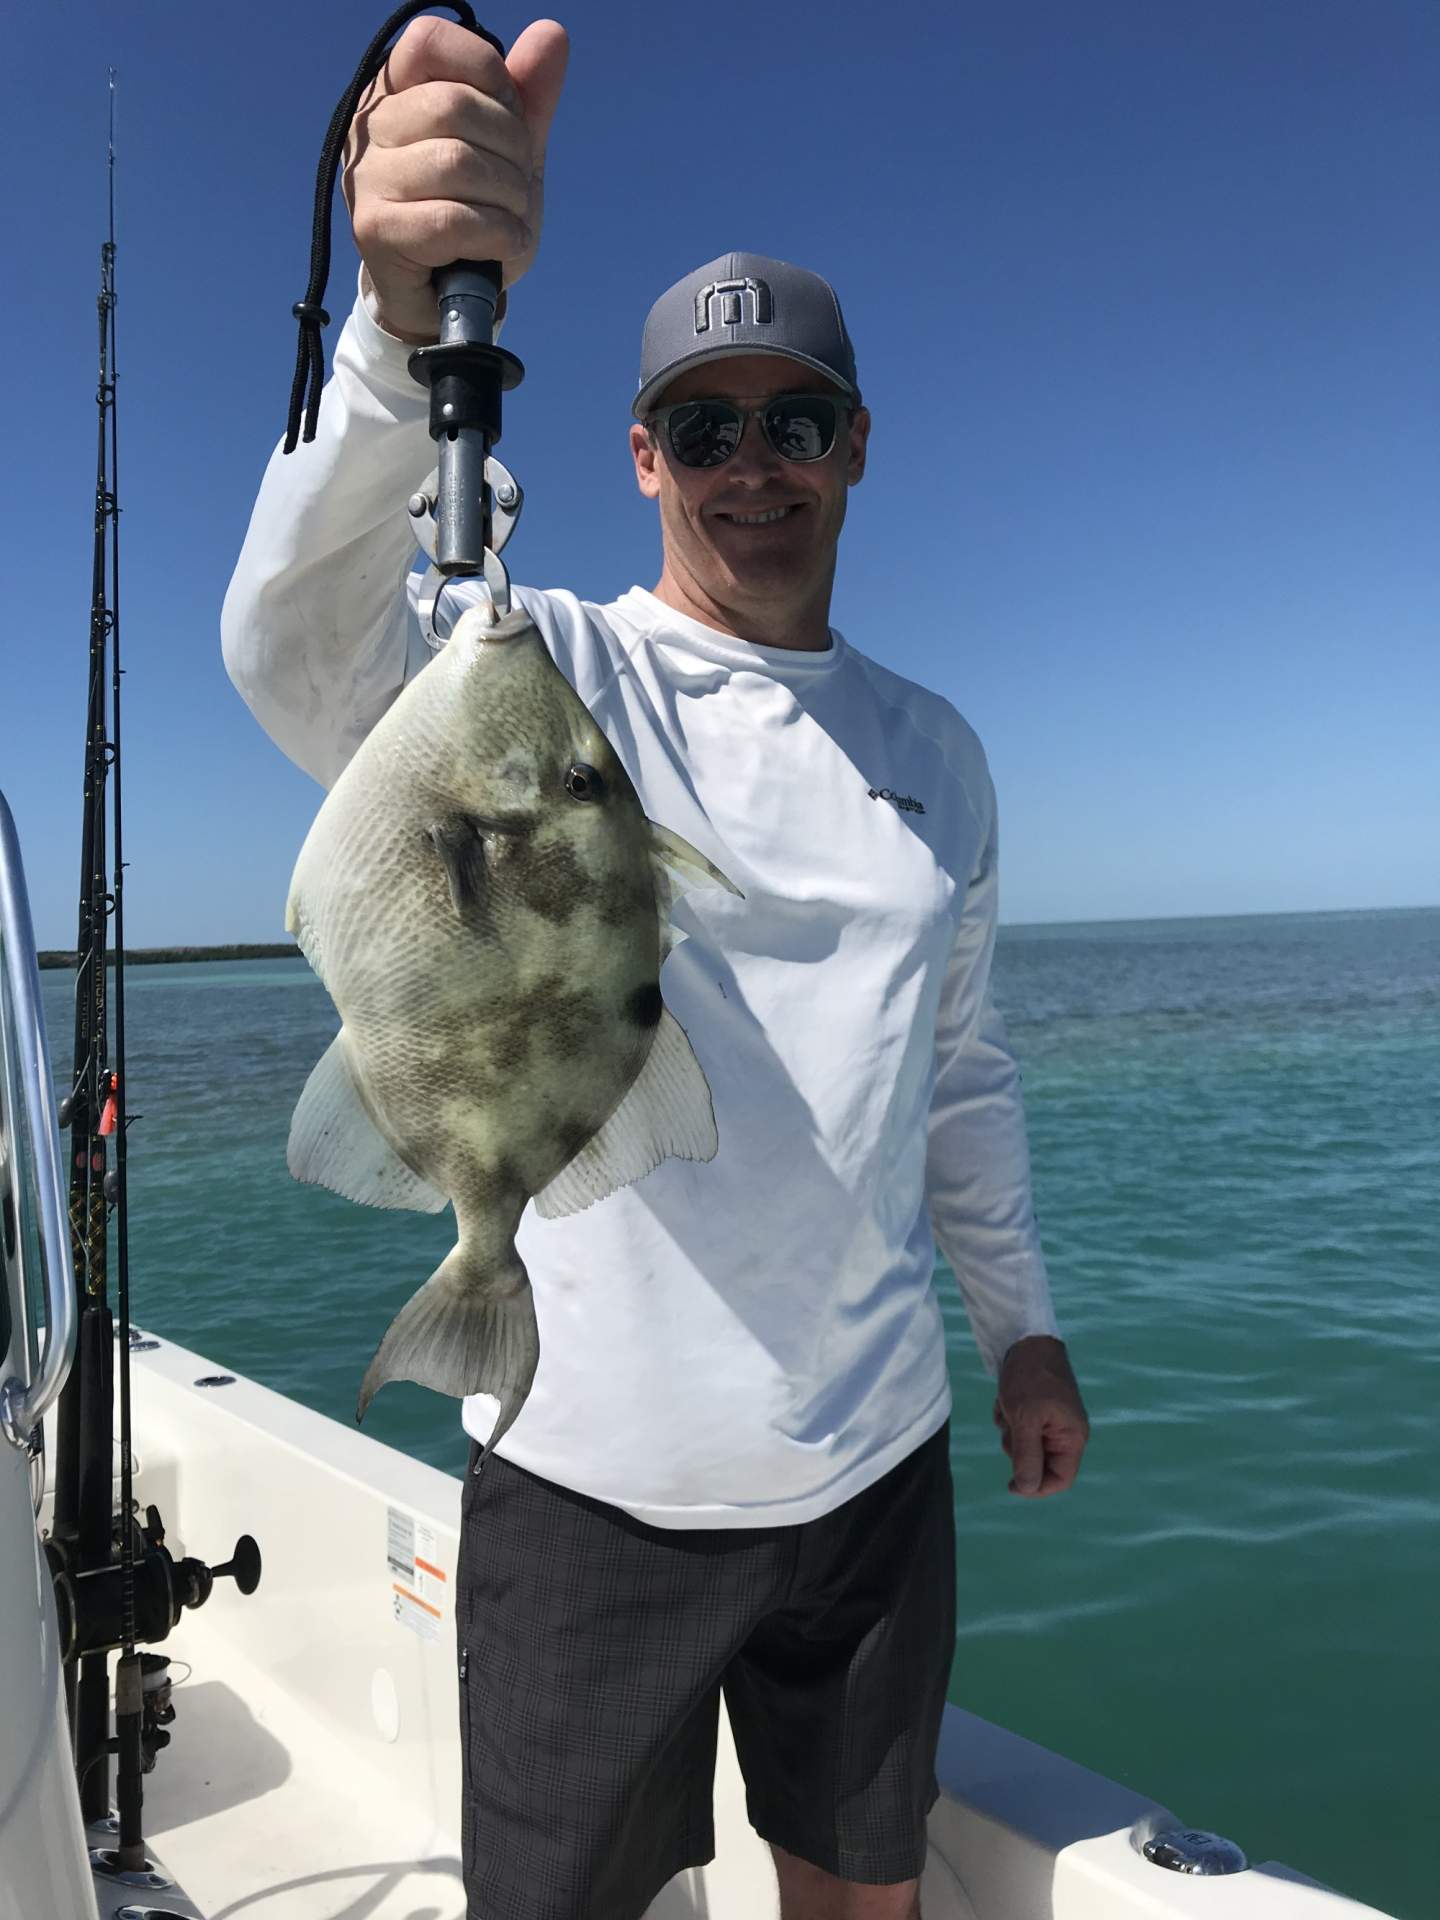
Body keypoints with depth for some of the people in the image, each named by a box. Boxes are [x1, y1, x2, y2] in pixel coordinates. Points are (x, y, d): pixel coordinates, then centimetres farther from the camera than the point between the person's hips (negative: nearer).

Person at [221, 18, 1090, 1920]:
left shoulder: (936, 749, 7)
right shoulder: (552, 674, -8)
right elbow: (302, 652, -30)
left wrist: (1023, 1324, 16)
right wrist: (411, 318, -46)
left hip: (875, 1459, 4)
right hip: (594, 1467, -4)